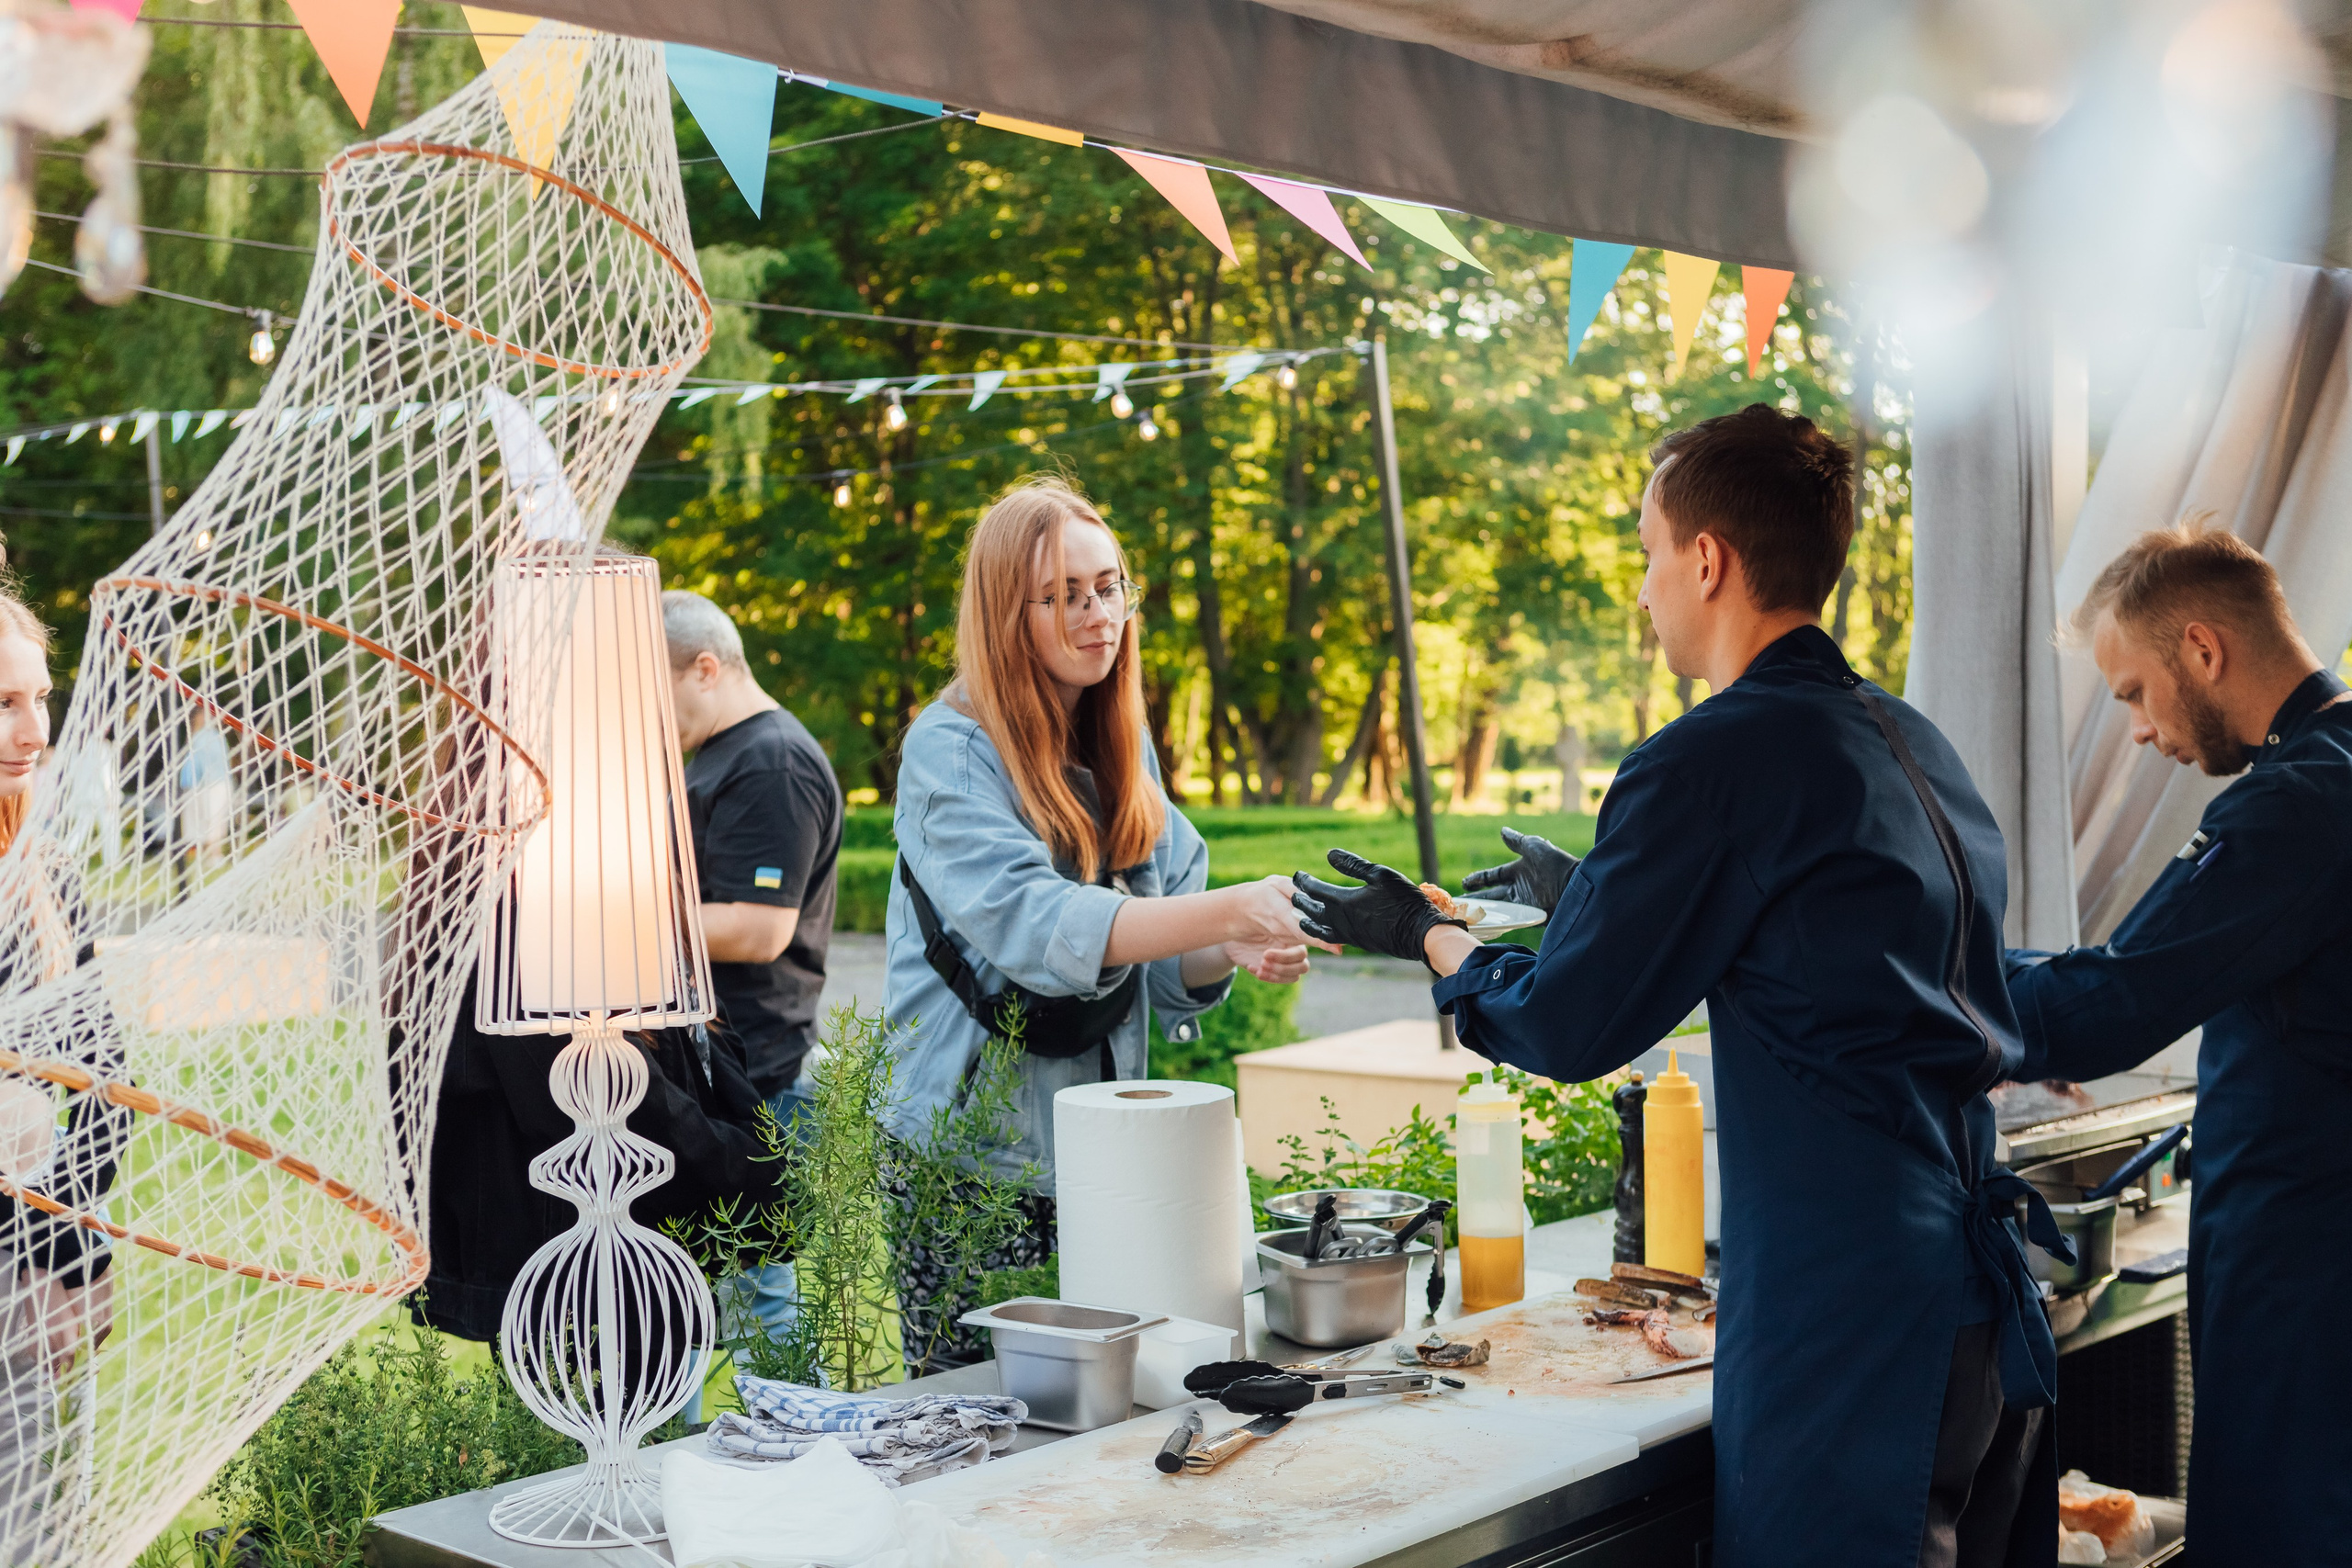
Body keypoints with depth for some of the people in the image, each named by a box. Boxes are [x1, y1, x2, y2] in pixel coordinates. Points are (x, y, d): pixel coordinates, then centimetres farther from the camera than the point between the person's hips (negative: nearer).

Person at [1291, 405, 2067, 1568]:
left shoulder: (1715, 758, -15)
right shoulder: (1915, 746, 12)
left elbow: (1567, 1030, -8)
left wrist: (1429, 936, 10)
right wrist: (1589, 892, 37)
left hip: (1845, 1327, -9)